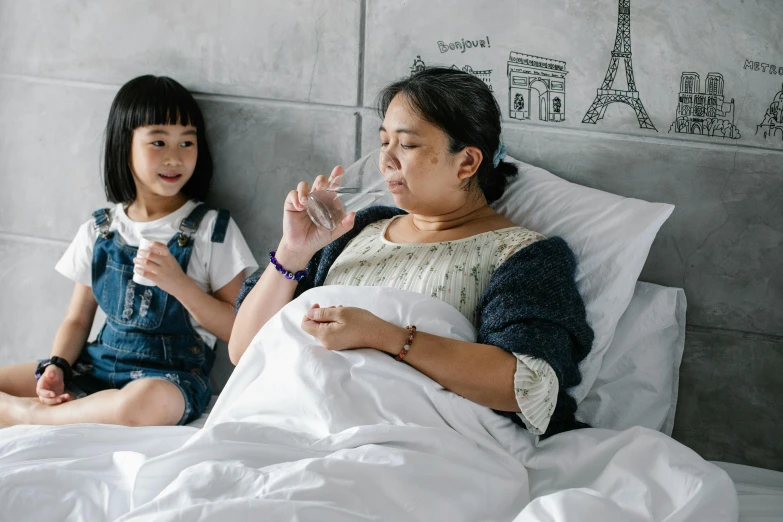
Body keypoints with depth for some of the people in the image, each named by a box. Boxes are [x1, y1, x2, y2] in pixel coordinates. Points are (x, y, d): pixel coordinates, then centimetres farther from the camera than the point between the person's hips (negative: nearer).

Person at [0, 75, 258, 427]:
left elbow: (238, 330, -3)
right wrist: (54, 368, -6)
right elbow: (77, 320, 15)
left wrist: (179, 283, -17)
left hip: (168, 375, -3)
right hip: (98, 365, 4)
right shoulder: (98, 232, 10)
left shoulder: (213, 230, 0)